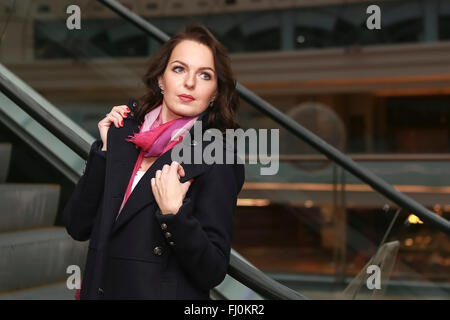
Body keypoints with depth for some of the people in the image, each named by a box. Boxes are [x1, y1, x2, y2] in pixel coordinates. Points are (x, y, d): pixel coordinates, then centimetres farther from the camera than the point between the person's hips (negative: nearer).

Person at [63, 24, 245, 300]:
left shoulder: (216, 158, -13)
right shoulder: (126, 133, 0)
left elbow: (213, 272, -15)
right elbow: (77, 227, -2)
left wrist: (173, 213, -27)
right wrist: (106, 149, -8)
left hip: (167, 292, -4)